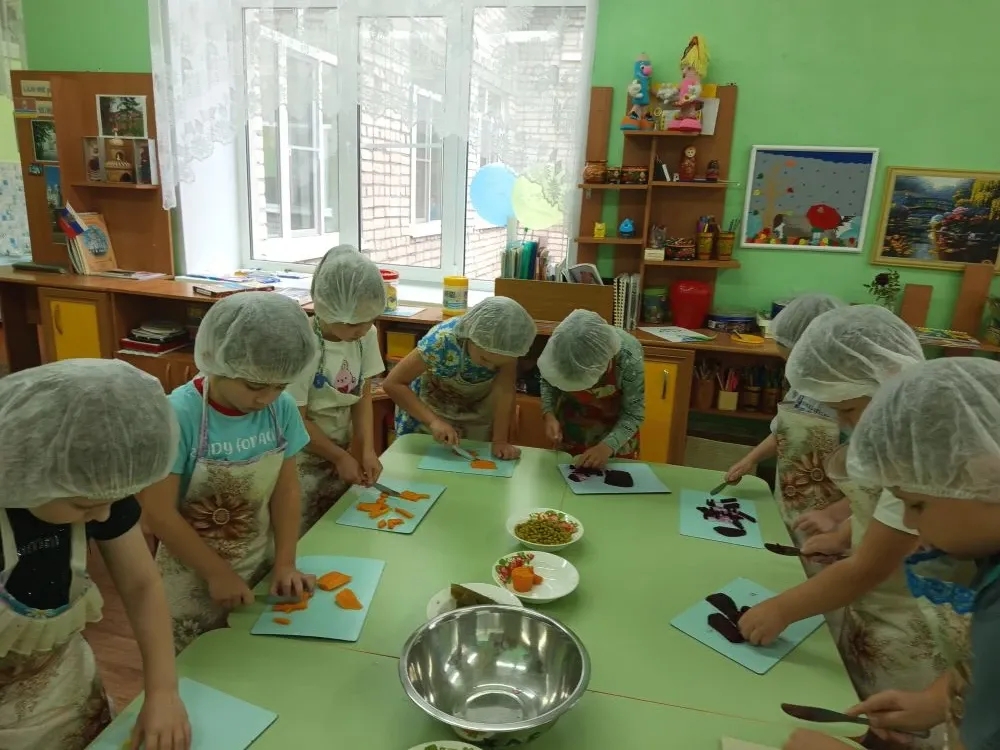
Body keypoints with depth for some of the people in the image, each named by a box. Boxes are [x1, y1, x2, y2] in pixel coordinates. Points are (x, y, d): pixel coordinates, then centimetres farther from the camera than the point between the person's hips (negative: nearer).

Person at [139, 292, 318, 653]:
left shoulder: (282, 409, -13)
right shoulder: (178, 415, -25)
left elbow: (285, 487, -4)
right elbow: (159, 511, -20)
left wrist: (285, 563, -9)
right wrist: (218, 573, -14)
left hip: (260, 568, 4)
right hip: (193, 578, -4)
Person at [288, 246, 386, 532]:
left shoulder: (366, 335, -11)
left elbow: (362, 397, -1)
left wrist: (367, 450, -12)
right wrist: (340, 457, -10)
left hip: (337, 456, 5)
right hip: (301, 462, -5)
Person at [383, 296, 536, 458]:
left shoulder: (505, 345, -28)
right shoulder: (441, 342, -36)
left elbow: (505, 392, -27)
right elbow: (393, 383, -34)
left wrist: (500, 440, -34)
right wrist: (433, 421, -42)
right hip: (433, 409, -2)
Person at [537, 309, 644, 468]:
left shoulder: (628, 356, -33)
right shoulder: (559, 346, -27)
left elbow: (633, 413, -23)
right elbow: (547, 381, -7)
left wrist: (607, 447, -36)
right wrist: (549, 414, -22)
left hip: (616, 430, -2)